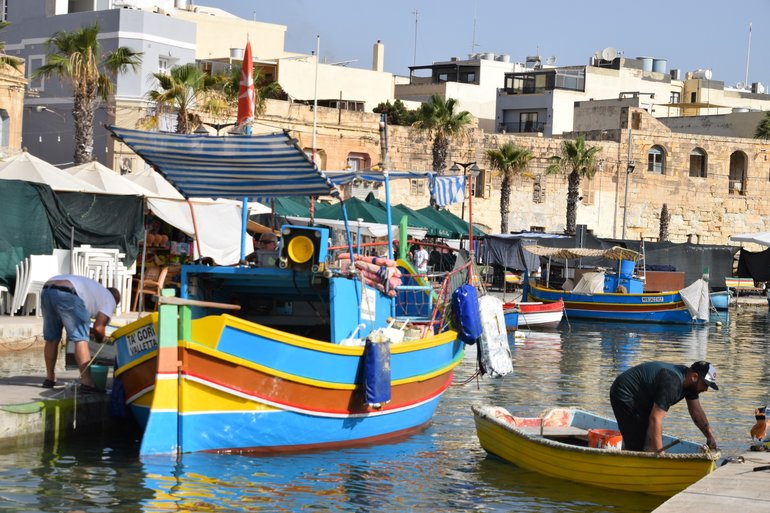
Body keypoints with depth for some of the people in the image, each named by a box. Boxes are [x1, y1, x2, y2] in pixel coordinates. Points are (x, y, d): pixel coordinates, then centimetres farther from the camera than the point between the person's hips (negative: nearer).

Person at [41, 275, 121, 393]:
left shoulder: (95, 289, 40)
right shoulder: (110, 300, 19)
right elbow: (98, 328, 6)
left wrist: (89, 330, 40)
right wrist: (100, 339, 25)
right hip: (67, 294, -8)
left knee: (52, 338, 20)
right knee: (80, 339, -5)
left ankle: (50, 378, 30)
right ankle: (86, 382, -14)